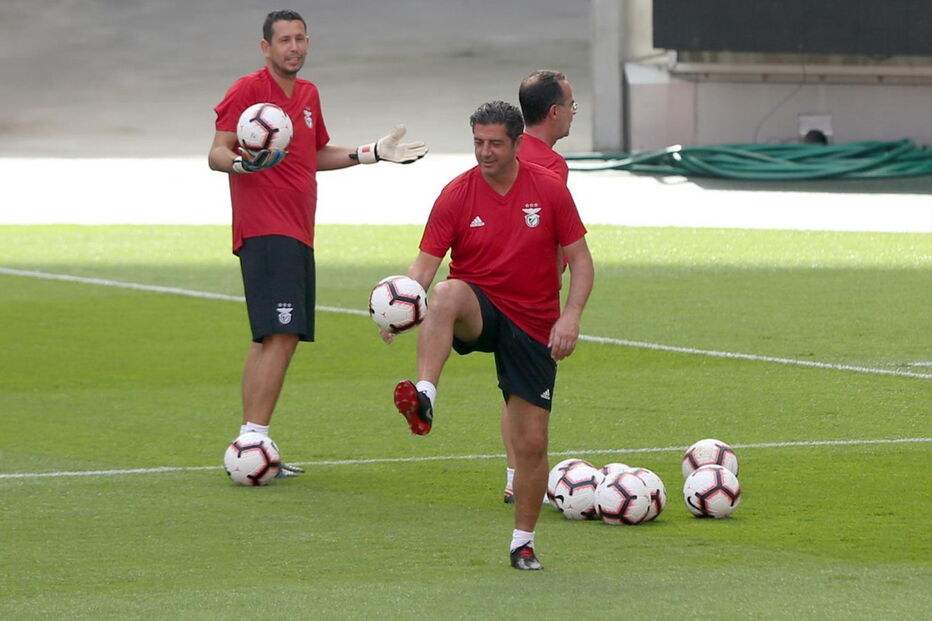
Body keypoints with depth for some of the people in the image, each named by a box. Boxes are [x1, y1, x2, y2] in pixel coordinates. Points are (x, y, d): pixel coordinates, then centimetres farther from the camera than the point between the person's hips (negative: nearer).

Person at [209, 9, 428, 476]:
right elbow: (217, 154, -11)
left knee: (269, 340, 10)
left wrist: (374, 154, 24)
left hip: (297, 234, 9)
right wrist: (243, 161, -32)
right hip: (265, 231, -9)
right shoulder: (247, 91, -8)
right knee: (281, 335, -18)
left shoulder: (308, 94, 17)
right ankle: (253, 439, -19)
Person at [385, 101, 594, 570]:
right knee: (447, 294, -39)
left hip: (533, 326, 1)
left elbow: (579, 258, 0)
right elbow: (426, 263, -10)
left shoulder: (549, 190, -4)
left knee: (532, 442, 0)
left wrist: (571, 316, -14)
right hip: (478, 312, -1)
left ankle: (523, 541, 18)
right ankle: (423, 398, -52)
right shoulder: (456, 195, -6)